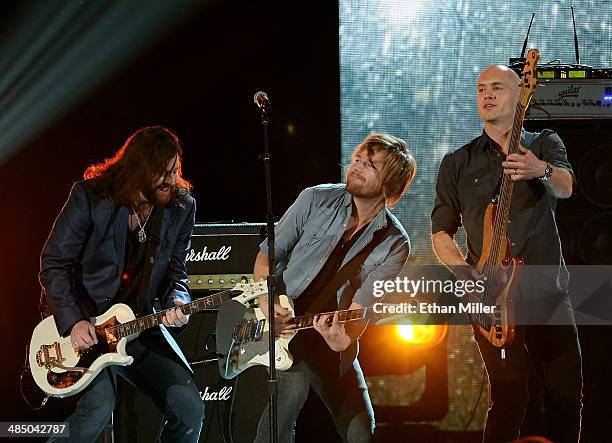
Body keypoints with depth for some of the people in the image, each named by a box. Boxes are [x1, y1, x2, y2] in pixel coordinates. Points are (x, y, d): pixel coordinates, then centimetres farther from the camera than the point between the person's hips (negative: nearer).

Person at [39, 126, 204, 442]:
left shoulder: (181, 207, 1)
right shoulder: (90, 196, -12)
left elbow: (174, 271, 10)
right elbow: (53, 263, -9)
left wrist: (175, 302, -12)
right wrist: (73, 321, -19)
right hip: (79, 319, -5)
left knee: (189, 409, -10)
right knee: (99, 403, -29)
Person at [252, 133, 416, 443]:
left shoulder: (394, 244, -7)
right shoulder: (317, 199, -6)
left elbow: (361, 306, -15)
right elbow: (267, 254, 1)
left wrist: (344, 340, -38)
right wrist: (267, 304, -16)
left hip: (329, 335, 2)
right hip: (279, 324, -2)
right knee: (294, 385, -31)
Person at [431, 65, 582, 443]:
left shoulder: (545, 145, 11)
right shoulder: (458, 163, 13)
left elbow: (565, 187, -11)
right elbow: (441, 232, 13)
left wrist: (541, 170, -35)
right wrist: (466, 272, -7)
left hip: (547, 289, 0)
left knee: (567, 394, -5)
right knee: (511, 396, -10)